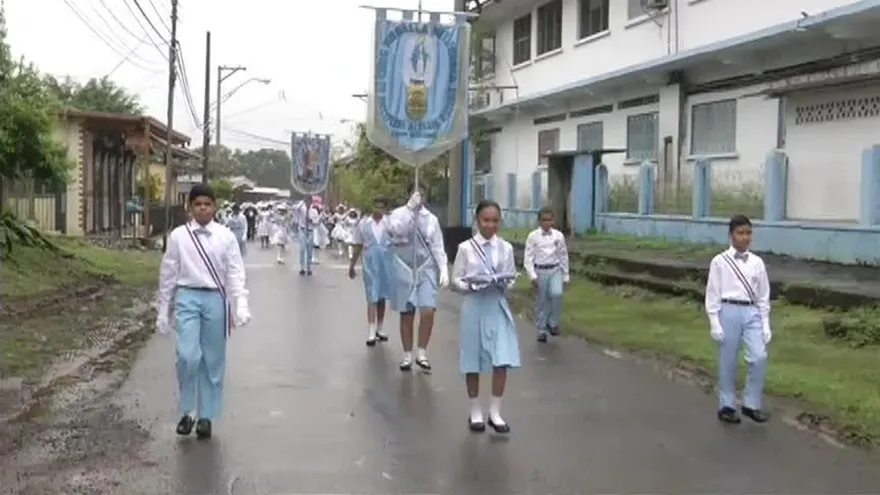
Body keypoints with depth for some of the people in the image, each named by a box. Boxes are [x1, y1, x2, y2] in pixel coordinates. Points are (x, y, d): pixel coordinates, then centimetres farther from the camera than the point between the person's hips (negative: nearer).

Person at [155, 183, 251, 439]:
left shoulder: (226, 236, 1)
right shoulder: (178, 236, 3)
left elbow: (235, 273, -1)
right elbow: (168, 274, 6)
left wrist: (241, 306, -14)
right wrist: (163, 311, 7)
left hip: (215, 299, 1)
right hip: (187, 298, -1)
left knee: (213, 360, 6)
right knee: (188, 355, -14)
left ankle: (206, 416, 20)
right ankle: (187, 411, 7)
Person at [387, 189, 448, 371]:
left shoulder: (431, 218, 4)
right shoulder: (398, 214, -1)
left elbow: (438, 247, 5)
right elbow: (395, 230, -23)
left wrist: (444, 269, -6)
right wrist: (410, 207, -24)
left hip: (426, 269, 1)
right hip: (403, 270, -1)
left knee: (428, 312, -12)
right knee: (406, 315, 6)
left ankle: (422, 353, 5)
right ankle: (407, 355, 20)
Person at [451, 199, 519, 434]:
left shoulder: (506, 248, 4)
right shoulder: (466, 248, -3)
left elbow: (512, 278, 10)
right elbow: (456, 280, 0)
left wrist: (505, 284, -11)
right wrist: (471, 285, -18)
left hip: (498, 306, 2)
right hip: (474, 307, -1)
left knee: (502, 361, -5)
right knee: (473, 362, 7)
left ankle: (495, 412, 9)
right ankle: (475, 412, 22)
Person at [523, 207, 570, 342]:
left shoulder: (559, 236, 3)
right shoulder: (533, 236, -3)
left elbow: (563, 256, 10)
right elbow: (528, 258, -4)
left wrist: (566, 275, 11)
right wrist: (532, 276, -13)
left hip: (555, 270, 1)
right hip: (540, 271, -1)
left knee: (557, 294, -22)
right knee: (542, 301, 5)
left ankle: (553, 323, -1)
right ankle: (542, 330, 20)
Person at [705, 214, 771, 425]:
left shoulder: (757, 262, 8)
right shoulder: (720, 261, -1)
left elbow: (763, 296, 11)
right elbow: (712, 294, -1)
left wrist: (765, 325, 7)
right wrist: (715, 324, -6)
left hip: (752, 313, 3)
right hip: (729, 312, -2)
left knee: (759, 357, -10)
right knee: (727, 362, 5)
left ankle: (751, 404, 6)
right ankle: (726, 406, 20)